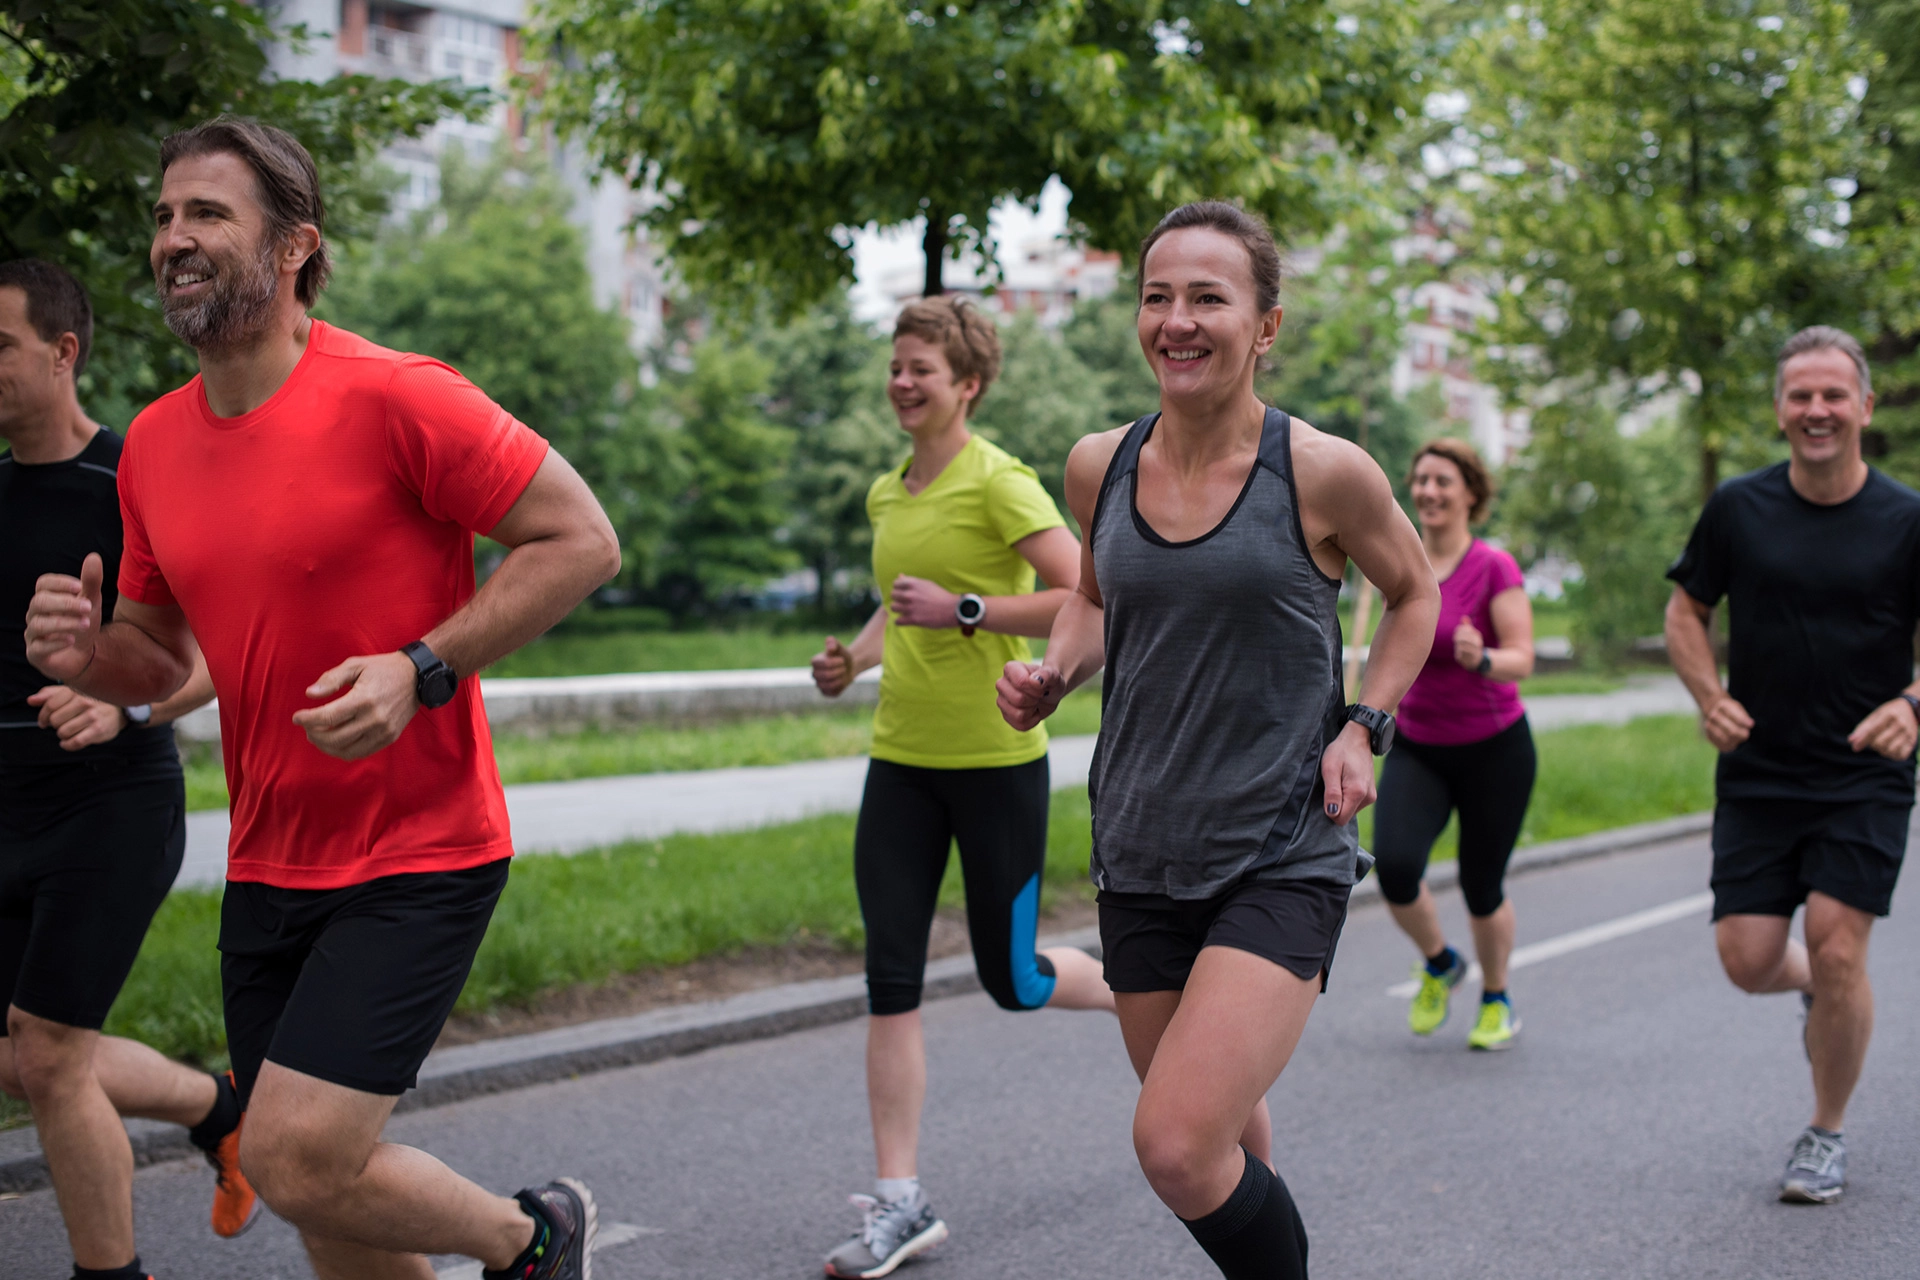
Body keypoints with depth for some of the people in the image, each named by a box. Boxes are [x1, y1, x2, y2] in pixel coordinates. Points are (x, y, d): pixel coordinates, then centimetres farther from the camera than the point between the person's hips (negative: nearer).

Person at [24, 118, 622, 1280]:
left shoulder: (395, 399, -15)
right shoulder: (154, 445, 6)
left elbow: (582, 540, -12)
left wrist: (420, 670, -21)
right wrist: (86, 652, -6)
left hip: (417, 858, -7)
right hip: (268, 868, 7)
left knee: (297, 1162, -14)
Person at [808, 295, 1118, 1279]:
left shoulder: (999, 481, -12)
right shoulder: (886, 494, 10)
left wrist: (963, 610, -24)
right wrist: (855, 655, 8)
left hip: (997, 761, -6)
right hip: (901, 758, 6)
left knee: (1012, 981, 6)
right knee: (890, 979, -1)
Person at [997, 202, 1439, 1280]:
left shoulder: (1323, 473, -10)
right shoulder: (1101, 466, 1)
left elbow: (1414, 593, 9)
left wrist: (1364, 726, -5)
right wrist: (1054, 673, 0)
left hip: (1284, 857, -5)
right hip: (1142, 855, 5)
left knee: (1178, 1148, -17)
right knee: (1223, 1148, 16)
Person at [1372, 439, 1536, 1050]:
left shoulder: (1495, 568, -13)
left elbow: (1521, 660, -22)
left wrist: (1481, 660, -41)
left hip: (1493, 752, -3)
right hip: (1416, 749, 3)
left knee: (1481, 889, 4)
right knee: (1395, 866, -19)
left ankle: (1496, 999, 34)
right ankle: (1439, 963, 12)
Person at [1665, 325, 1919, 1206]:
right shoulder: (1738, 508, -1)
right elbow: (1687, 612, 9)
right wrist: (1709, 696, -8)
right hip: (1756, 773, 2)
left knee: (1837, 952, -9)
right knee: (1747, 960, -2)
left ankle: (1827, 1135, 14)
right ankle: (1823, 993, 37)